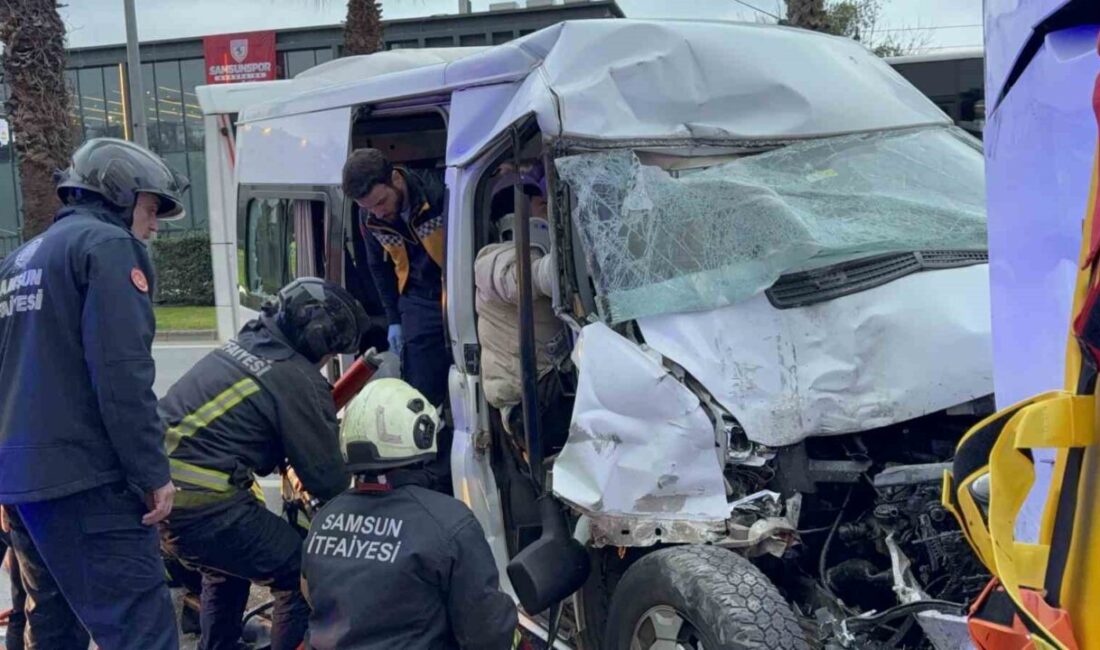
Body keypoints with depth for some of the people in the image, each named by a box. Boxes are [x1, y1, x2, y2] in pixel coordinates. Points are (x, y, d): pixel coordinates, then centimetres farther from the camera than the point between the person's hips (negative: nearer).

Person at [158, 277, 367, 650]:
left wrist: (293, 466, 26)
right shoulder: (299, 380, -10)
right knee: (303, 578, 2)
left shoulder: (244, 345, 15)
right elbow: (328, 480, -6)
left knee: (228, 567, 33)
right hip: (202, 506, -10)